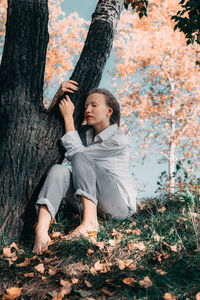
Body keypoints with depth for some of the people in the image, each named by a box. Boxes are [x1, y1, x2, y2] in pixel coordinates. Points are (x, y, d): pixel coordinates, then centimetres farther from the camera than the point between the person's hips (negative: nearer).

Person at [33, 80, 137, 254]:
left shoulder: (119, 140, -12)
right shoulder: (85, 133, 10)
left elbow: (76, 152, -17)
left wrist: (68, 116, -11)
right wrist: (58, 96, 0)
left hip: (120, 206, -6)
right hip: (92, 204, 6)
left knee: (81, 157, -23)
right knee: (58, 170, -21)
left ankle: (90, 222, -34)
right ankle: (41, 230, -41)